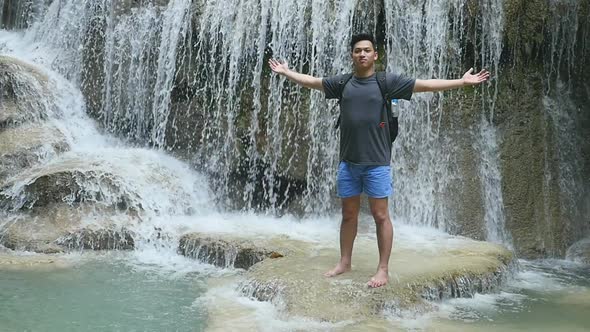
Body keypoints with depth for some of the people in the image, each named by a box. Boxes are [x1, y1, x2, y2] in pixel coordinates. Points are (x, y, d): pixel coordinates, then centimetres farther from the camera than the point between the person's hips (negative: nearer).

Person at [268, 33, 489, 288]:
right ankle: (345, 262, 26)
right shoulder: (342, 83, 8)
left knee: (380, 216, 2)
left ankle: (383, 269, 11)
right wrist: (287, 72, 27)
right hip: (348, 162, 4)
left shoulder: (388, 82, -2)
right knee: (348, 214, 13)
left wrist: (463, 81, -7)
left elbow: (425, 85, -4)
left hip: (377, 163, -3)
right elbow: (312, 81, 20)